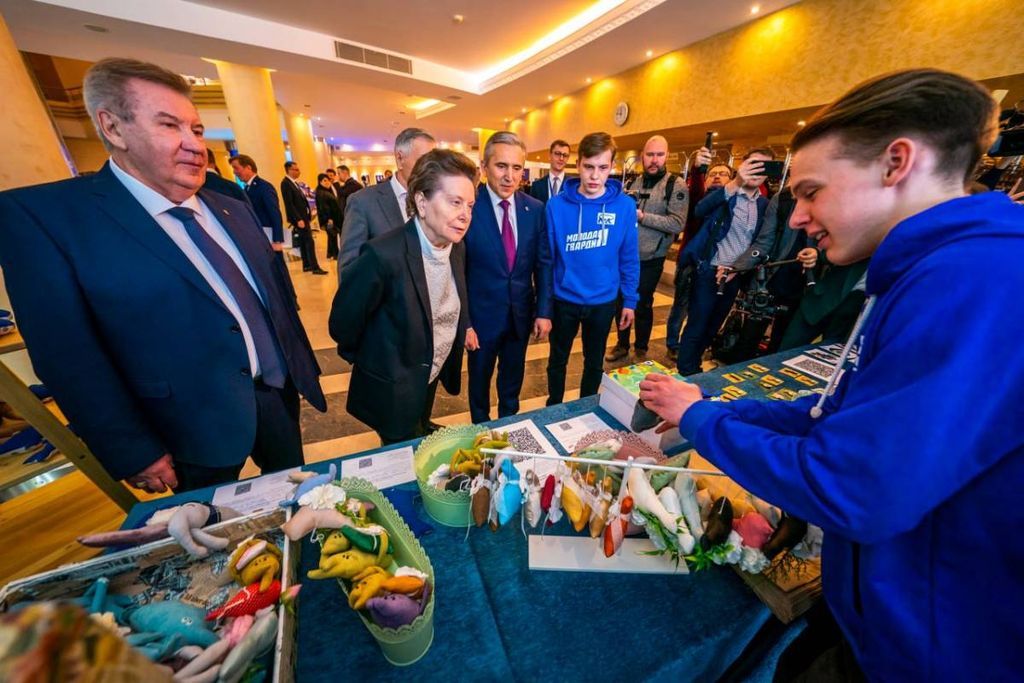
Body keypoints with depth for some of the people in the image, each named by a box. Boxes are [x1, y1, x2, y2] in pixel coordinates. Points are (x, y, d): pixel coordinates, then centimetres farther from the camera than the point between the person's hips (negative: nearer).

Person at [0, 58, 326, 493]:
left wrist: (301, 367, 10)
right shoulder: (43, 214, -10)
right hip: (199, 427, -4)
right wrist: (134, 453, -11)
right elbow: (67, 355, -12)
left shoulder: (232, 210, 7)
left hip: (280, 394, 5)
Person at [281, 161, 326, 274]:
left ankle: (307, 265, 19)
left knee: (304, 242, 12)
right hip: (299, 218, -9)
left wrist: (308, 214, 11)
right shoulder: (286, 183, -13)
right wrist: (298, 219, -23)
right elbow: (289, 204, -19)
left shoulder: (295, 182, 15)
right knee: (309, 242, -9)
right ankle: (315, 267, -7)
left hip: (304, 217, 9)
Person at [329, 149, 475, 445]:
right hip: (393, 393, -6)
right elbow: (343, 321, -16)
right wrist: (370, 362, -1)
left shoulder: (457, 247, -8)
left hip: (432, 380, 6)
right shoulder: (384, 254, -29)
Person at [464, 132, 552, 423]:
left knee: (513, 381, 22)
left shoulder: (535, 209, -2)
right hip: (482, 315, -3)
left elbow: (543, 263, 3)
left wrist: (544, 311, -2)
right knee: (479, 380, 19)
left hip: (522, 315, 4)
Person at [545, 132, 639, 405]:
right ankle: (553, 408, 42)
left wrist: (630, 300, -1)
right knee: (558, 359, 17)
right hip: (564, 300, 0)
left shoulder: (625, 205, -7)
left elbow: (629, 258, -1)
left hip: (603, 302, 1)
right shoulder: (557, 204, -10)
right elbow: (547, 256, -6)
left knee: (594, 362, 19)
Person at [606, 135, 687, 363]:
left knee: (643, 304, 8)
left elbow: (678, 224, -18)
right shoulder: (634, 182, 8)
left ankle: (641, 348, 28)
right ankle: (622, 344, 31)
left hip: (650, 259, -4)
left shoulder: (676, 185, -8)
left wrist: (642, 217, -21)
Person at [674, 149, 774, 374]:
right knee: (696, 326, -3)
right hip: (709, 271, -5)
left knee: (712, 327, 14)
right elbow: (699, 210, -26)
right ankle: (685, 375, 10)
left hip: (735, 276, 6)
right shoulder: (723, 193, -3)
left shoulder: (764, 205, 11)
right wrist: (735, 183, -37)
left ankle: (693, 367, 30)